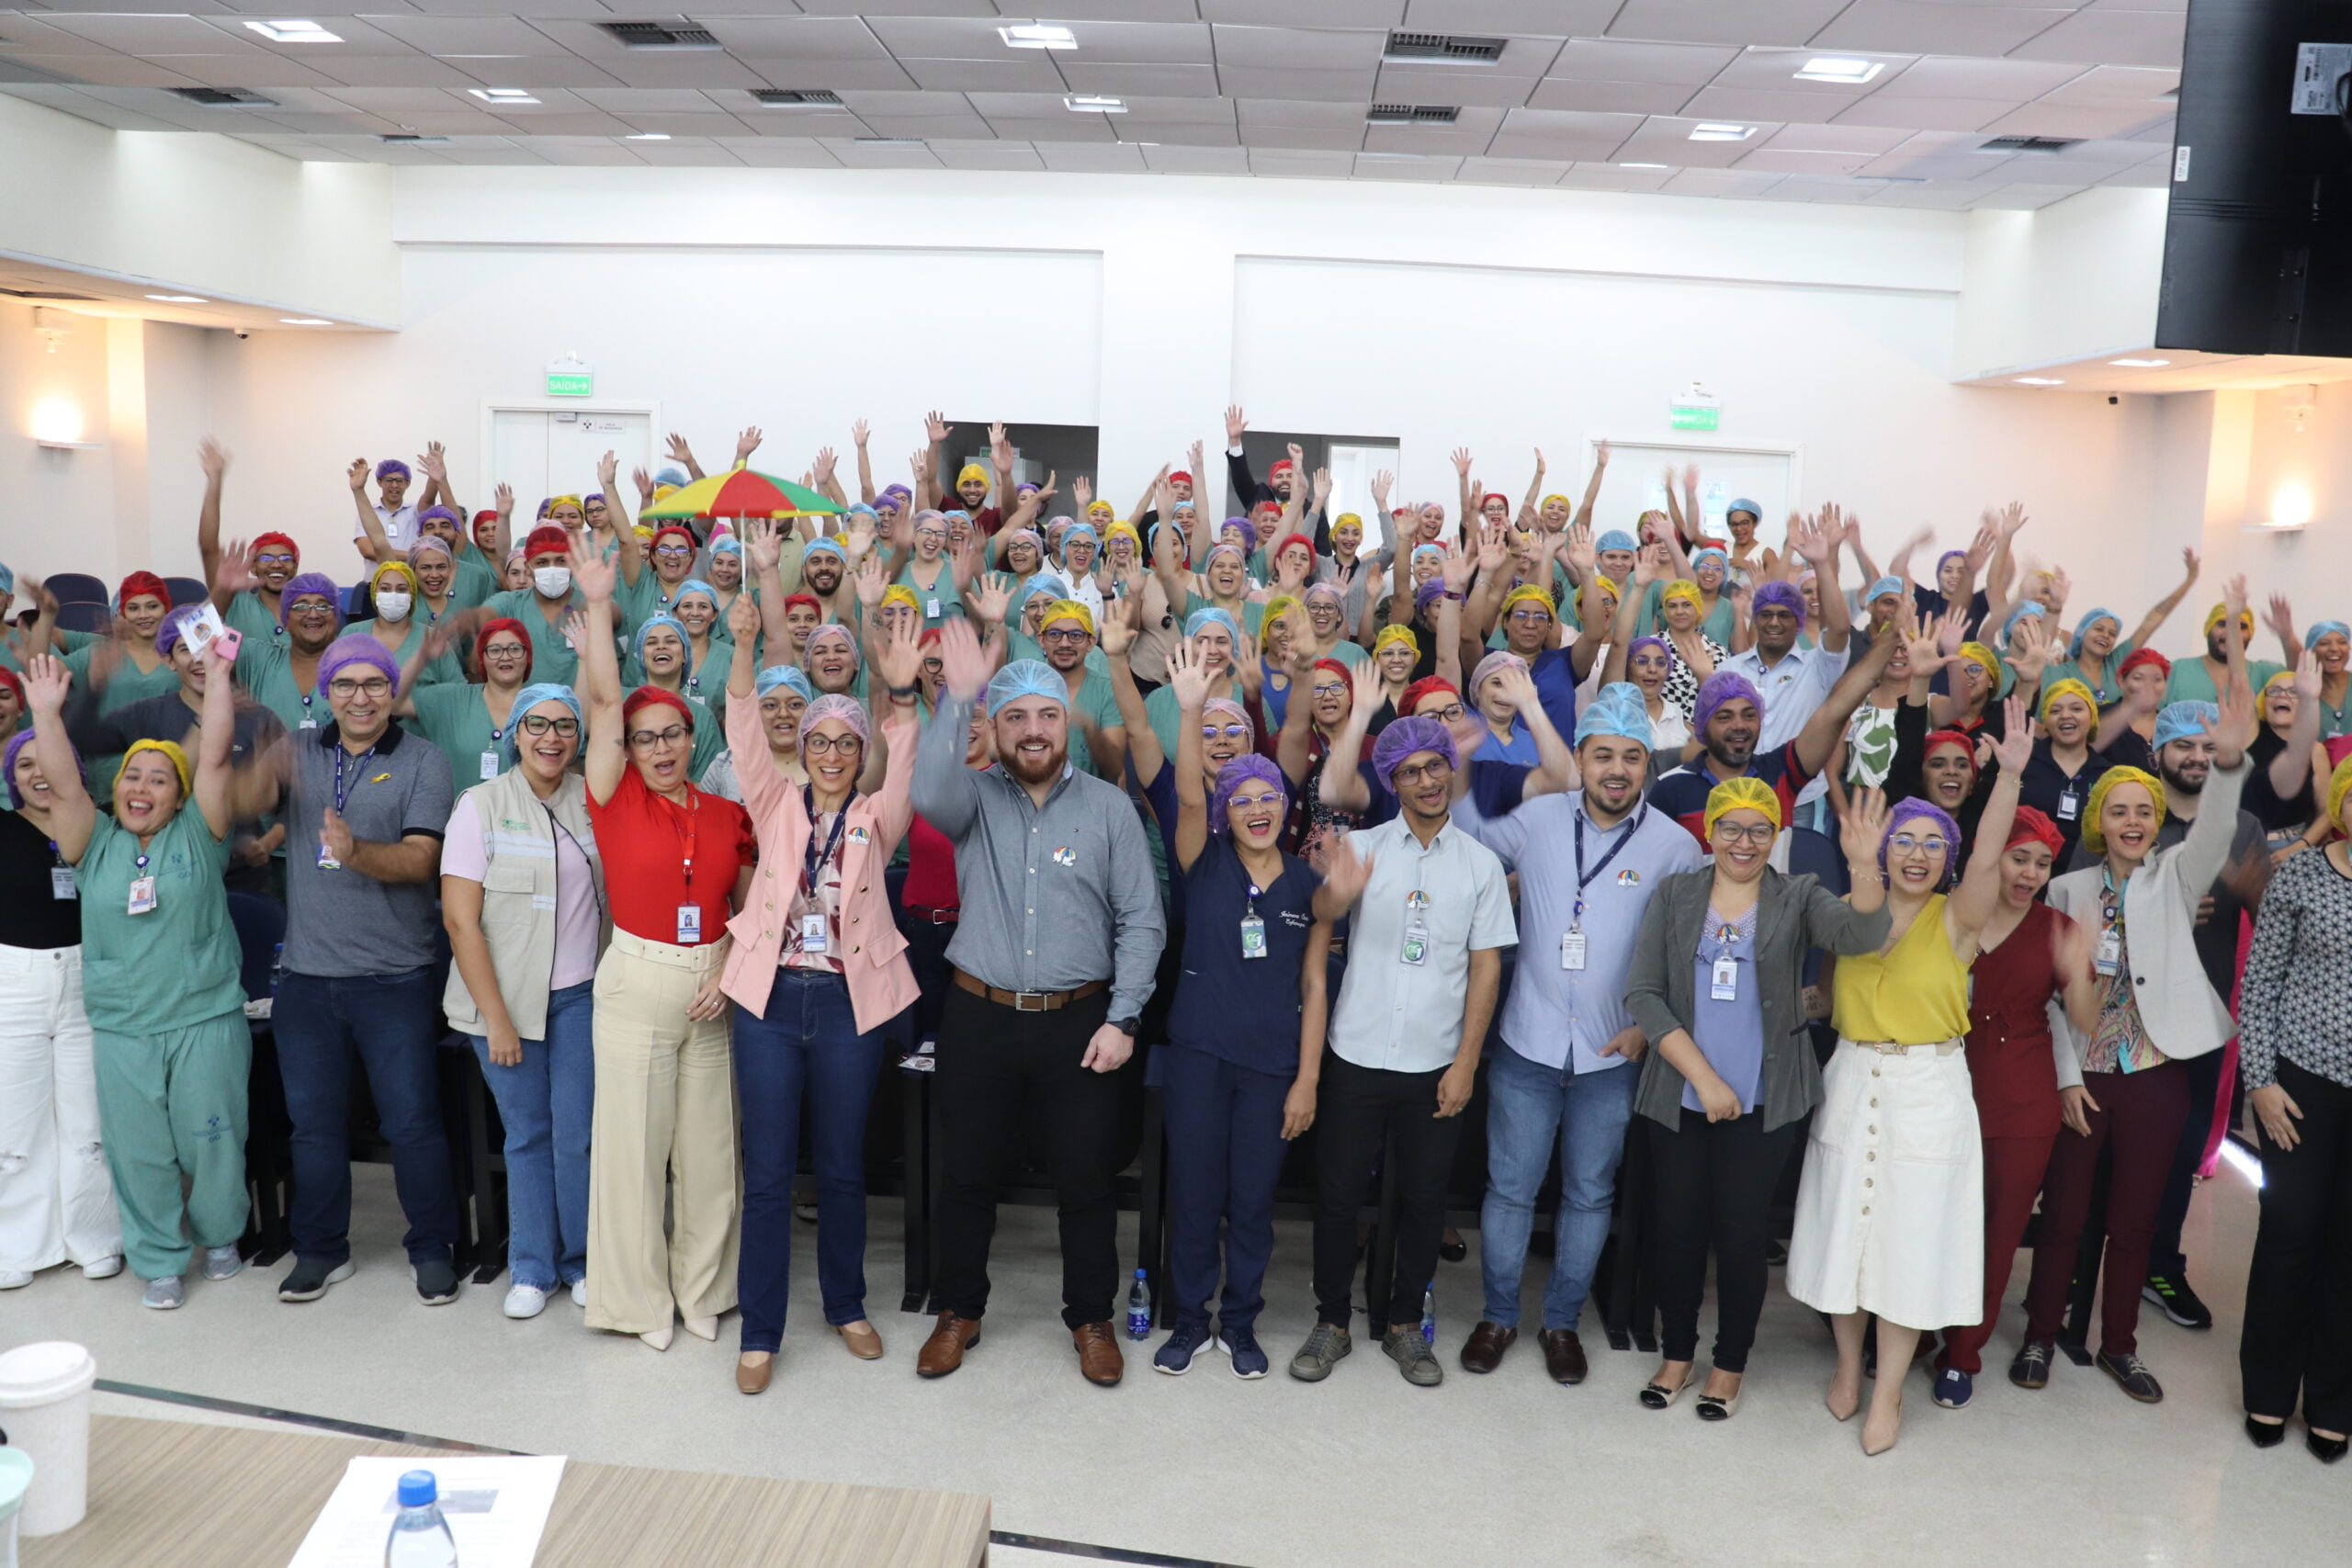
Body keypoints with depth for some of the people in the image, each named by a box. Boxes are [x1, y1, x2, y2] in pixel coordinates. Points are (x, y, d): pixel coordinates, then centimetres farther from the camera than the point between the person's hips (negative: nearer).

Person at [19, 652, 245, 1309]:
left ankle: (220, 1236, 30)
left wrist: (217, 678, -13)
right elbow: (63, 786, -7)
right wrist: (46, 713, -16)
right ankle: (159, 1261, 21)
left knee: (212, 1140, 7)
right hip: (122, 1029, 2)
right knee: (138, 1151, 7)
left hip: (207, 1020, -2)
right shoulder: (96, 843, 7)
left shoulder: (198, 835, 1)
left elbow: (215, 758, -8)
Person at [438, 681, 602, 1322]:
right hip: (505, 996, -1)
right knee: (527, 1135, 8)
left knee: (578, 1135, 2)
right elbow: (460, 919, -7)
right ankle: (532, 1268, 25)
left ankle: (581, 1262, 21)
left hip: (580, 995, 1)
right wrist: (496, 1017, -9)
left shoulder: (592, 802, 2)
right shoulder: (482, 805, -4)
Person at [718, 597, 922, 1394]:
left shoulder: (876, 818, 5)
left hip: (848, 1003, 0)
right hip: (770, 998, 0)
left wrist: (901, 693, -30)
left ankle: (847, 1305, 31)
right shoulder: (775, 804, 6)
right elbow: (746, 731, -8)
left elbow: (905, 766, -13)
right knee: (767, 1172, 4)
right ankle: (760, 1332, 16)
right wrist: (743, 644, -23)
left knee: (843, 1168, 12)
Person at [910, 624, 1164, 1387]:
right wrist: (957, 699, -31)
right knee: (967, 1175, 13)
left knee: (1086, 1180, 9)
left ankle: (1091, 1318, 29)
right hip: (981, 1016, 1)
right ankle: (959, 1312, 33)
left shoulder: (1108, 807, -1)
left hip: (1080, 1021, -1)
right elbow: (929, 795, -25)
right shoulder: (974, 796, 1)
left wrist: (1122, 1018, -8)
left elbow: (1141, 921, -2)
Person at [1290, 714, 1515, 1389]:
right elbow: (1322, 913, -22)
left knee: (1423, 1200, 11)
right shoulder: (1363, 846, -2)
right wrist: (1337, 894, -47)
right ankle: (1332, 1322, 22)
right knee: (1338, 1195, 6)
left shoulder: (1480, 863, 3)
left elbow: (1486, 965, 2)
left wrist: (1466, 1063, -5)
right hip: (1355, 1056, -1)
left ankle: (1404, 1324, 27)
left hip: (1435, 1066, 1)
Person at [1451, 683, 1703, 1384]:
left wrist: (1649, 1024, -7)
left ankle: (1562, 1321, 32)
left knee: (1590, 1194, 13)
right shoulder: (1538, 819, -4)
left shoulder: (1674, 847, -7)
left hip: (1613, 1056, 0)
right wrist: (1459, 779, -4)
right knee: (1509, 1187, 9)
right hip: (1527, 1044, 0)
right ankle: (1499, 1315, 28)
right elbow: (1470, 846, 12)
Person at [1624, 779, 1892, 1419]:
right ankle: (1676, 1354, 30)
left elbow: (1861, 934, -20)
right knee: (1677, 1229, 9)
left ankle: (1730, 1365, 26)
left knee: (1742, 1234, 7)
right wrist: (1703, 1077, -12)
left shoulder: (1797, 898, 0)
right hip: (1679, 1098, 1)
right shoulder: (1674, 896, 1)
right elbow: (1643, 994, -6)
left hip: (1763, 1103, -1)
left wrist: (1864, 864, -38)